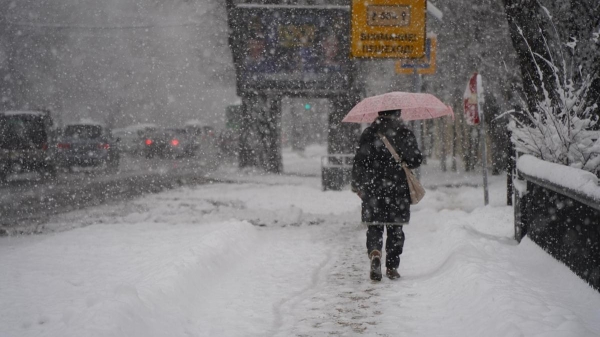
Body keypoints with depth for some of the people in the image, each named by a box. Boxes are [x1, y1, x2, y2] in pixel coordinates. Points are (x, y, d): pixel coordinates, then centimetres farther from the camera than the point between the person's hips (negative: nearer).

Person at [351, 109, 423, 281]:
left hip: (373, 189, 0)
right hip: (398, 189, 0)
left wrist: (357, 185, 10)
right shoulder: (405, 133, -1)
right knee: (395, 229, 9)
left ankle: (375, 253, -23)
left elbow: (359, 161, 0)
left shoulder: (368, 133, 0)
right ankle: (392, 267, 10)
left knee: (374, 226, 5)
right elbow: (416, 159, -1)